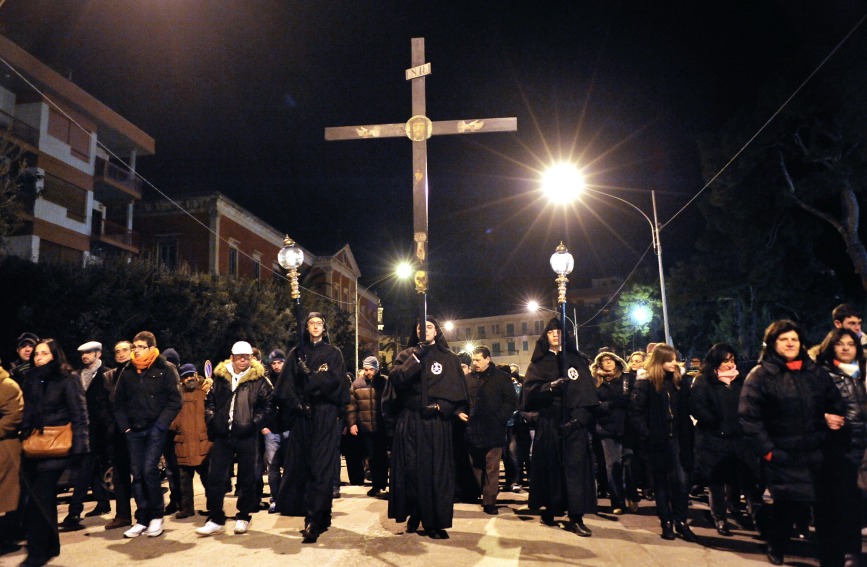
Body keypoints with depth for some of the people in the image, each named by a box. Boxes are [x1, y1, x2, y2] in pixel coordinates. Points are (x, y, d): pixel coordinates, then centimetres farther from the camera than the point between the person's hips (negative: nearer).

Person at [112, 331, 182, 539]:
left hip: (155, 430, -4)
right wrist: (124, 426, 4)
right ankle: (142, 519, 16)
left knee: (149, 469, -13)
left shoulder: (166, 369, -5)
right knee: (137, 474, 6)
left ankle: (157, 516, 4)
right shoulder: (127, 372, 9)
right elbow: (119, 402, 15)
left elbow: (174, 401, -7)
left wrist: (160, 425, -12)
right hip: (134, 431, 5)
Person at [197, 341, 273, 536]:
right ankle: (215, 519, 16)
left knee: (247, 478, 7)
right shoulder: (220, 377, 8)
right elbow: (210, 401, 15)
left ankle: (243, 517, 22)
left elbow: (269, 405, -3)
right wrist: (212, 422, 2)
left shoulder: (258, 379, -1)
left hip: (247, 437, -3)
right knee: (215, 478, 5)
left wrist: (255, 423, -11)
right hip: (222, 435, 3)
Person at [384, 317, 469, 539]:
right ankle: (414, 516, 17)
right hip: (409, 421, 1)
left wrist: (441, 406, -14)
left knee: (436, 470, -1)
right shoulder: (406, 355, 10)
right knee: (410, 469, 2)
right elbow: (396, 378, -9)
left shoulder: (449, 359, 8)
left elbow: (457, 390, 0)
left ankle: (434, 522, 8)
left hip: (436, 423, -1)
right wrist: (417, 356, -14)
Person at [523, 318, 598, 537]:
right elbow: (530, 389, -4)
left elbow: (588, 392, 1)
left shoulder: (577, 360, 11)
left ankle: (576, 517, -4)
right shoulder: (538, 363, 11)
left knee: (575, 466, -6)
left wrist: (579, 418, -12)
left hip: (574, 422, 0)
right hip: (548, 423, 0)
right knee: (551, 466, 1)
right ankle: (550, 510, 15)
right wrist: (550, 386, -22)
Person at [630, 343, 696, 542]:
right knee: (661, 482, 8)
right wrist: (646, 434, -15)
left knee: (682, 480, -4)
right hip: (657, 440, -3)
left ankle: (680, 521, 11)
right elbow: (635, 412, -10)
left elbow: (685, 410, 9)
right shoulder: (645, 382, -7)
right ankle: (666, 522, 19)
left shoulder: (678, 381, 7)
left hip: (676, 438, 3)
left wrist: (686, 433, -1)